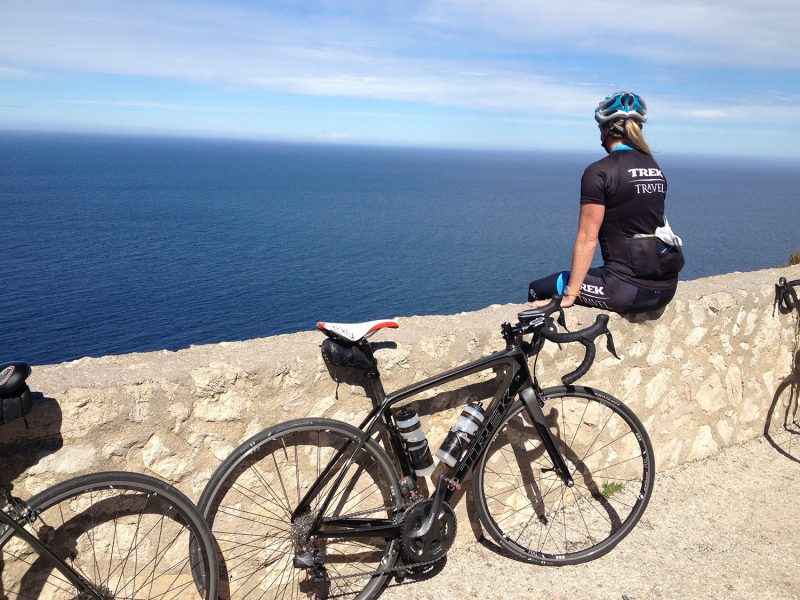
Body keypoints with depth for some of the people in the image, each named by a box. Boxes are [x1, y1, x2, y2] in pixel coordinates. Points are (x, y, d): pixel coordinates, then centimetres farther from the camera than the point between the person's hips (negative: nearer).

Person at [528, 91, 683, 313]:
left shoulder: (599, 171, -10)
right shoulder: (656, 168, 12)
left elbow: (587, 239, -13)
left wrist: (570, 296, -8)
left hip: (628, 290, -8)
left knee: (538, 290, 7)